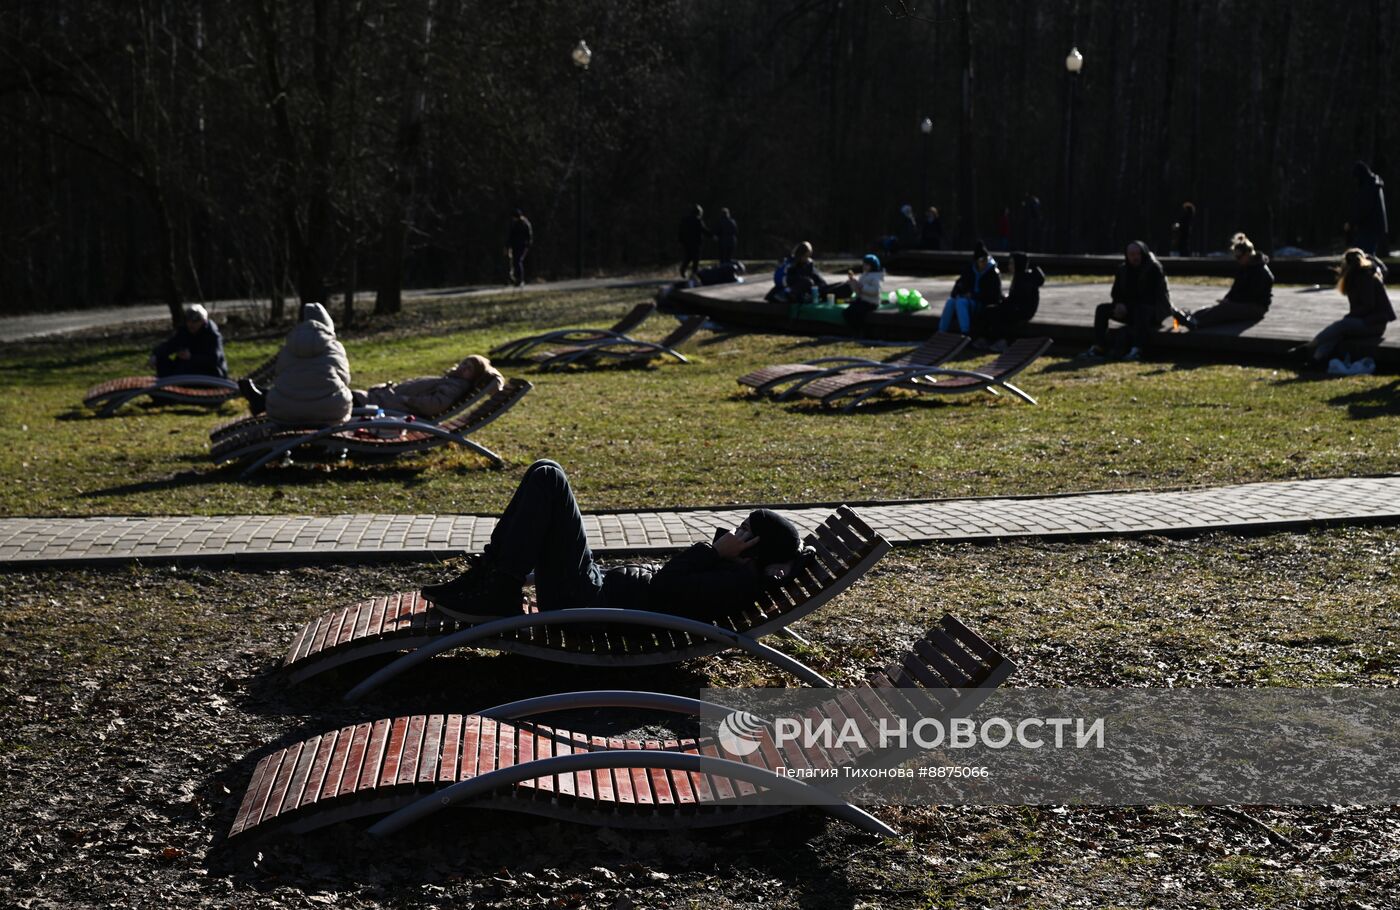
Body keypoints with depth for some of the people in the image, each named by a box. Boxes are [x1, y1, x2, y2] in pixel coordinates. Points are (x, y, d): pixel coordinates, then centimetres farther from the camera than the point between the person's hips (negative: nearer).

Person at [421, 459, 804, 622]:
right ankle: (483, 579, 12)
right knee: (545, 474, 10)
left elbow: (665, 586, -25)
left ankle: (499, 597, -8)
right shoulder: (728, 572, 9)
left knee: (546, 480, -14)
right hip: (600, 587, 10)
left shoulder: (738, 583, -20)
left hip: (584, 603, -10)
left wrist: (715, 549, -16)